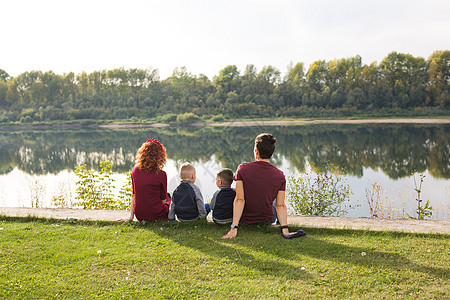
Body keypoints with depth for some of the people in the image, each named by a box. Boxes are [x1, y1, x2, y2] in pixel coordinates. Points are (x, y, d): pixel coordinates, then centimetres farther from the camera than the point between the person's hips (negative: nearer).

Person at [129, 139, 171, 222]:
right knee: (168, 197, 28)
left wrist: (131, 216, 12)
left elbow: (133, 194, 4)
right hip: (156, 216, -4)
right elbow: (163, 199, -5)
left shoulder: (135, 170, -4)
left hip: (139, 216, 4)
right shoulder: (161, 174, -17)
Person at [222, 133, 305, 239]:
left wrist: (234, 228, -24)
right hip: (267, 220, 1)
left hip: (244, 218, -1)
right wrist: (285, 230, -15)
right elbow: (280, 206, -20)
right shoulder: (280, 176, -17)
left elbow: (240, 200, -24)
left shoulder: (242, 168, -21)